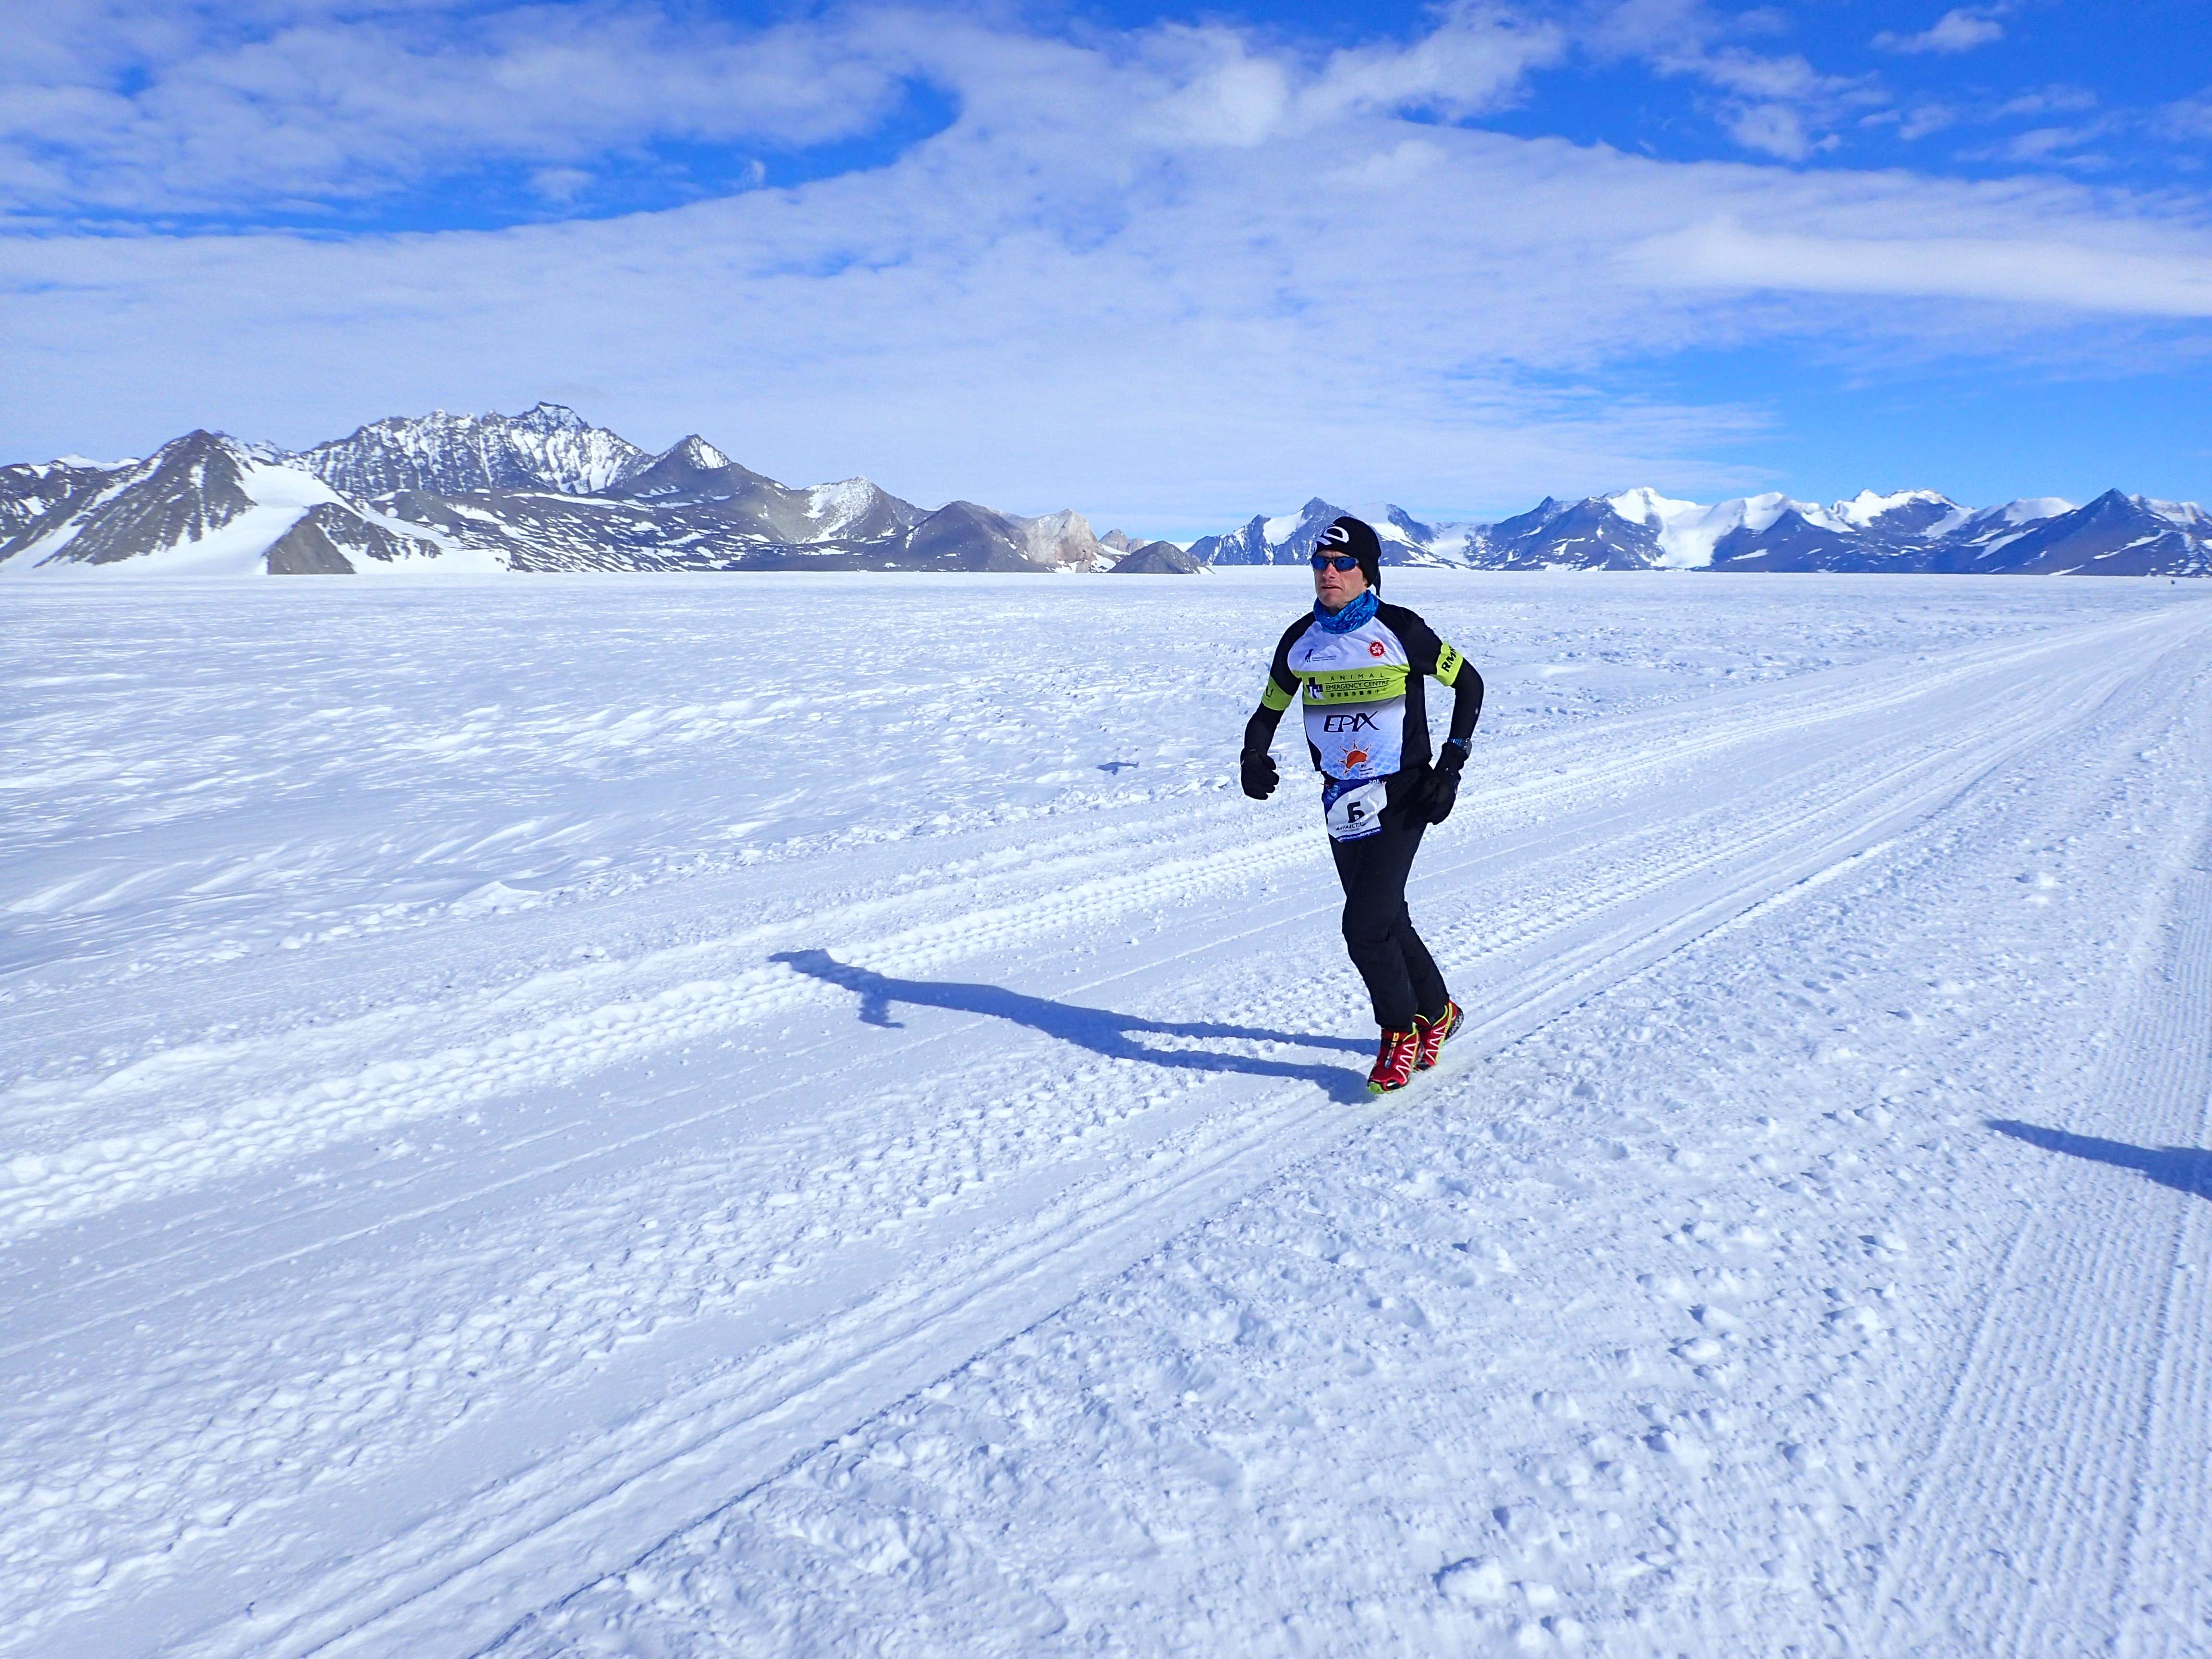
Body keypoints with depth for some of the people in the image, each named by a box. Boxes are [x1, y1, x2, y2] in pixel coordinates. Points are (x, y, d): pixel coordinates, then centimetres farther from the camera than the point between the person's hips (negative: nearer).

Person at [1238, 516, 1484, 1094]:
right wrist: (1254, 756, -8)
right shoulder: (1300, 640, 3)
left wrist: (1451, 767, -6)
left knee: (1365, 925, -12)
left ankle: (1401, 1032, 11)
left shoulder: (1400, 631, -10)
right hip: (1342, 803, 5)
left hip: (1401, 797, -5)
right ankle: (1436, 1011, 37)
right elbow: (1269, 710, 14)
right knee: (1387, 920, 13)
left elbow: (1468, 683, 1)